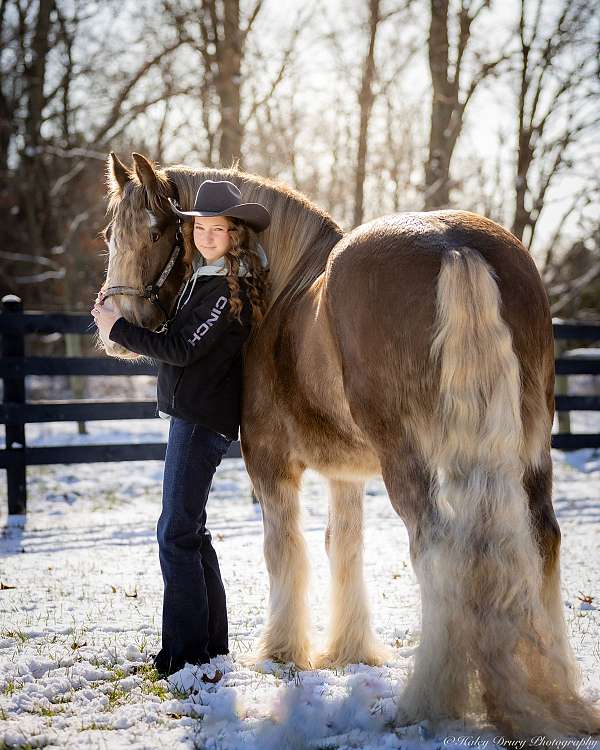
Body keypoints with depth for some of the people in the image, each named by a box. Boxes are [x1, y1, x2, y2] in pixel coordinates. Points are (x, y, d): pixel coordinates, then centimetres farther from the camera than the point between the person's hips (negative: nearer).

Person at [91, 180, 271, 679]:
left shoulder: (229, 288, -17)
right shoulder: (205, 276, 13)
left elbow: (181, 350, -20)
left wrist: (118, 329, -11)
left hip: (203, 421, -10)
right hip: (191, 414, 10)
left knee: (177, 534, -8)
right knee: (190, 531, 16)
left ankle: (188, 655, -3)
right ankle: (211, 644, 25)